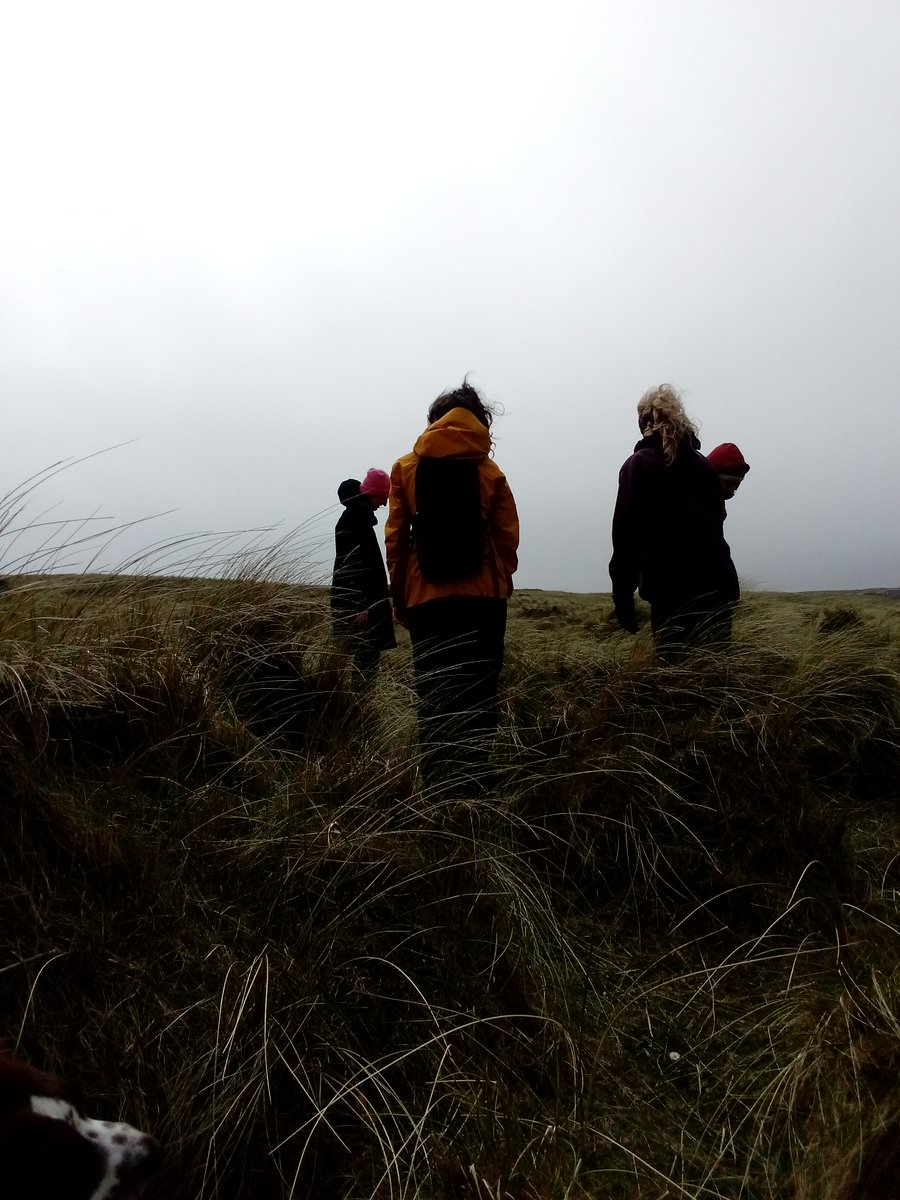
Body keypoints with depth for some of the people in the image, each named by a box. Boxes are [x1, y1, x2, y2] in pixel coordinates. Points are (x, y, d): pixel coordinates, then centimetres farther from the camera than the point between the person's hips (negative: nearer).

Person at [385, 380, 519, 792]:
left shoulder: (406, 468, 4)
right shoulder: (490, 472, 2)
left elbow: (396, 538, 3)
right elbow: (507, 540, 2)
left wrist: (399, 596, 10)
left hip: (426, 600, 1)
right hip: (482, 599, 0)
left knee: (434, 700, 8)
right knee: (478, 700, 5)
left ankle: (438, 789, 8)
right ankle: (471, 788, 4)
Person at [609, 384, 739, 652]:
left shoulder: (639, 464, -2)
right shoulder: (703, 464, 16)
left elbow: (626, 534, -9)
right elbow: (715, 520, 19)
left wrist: (622, 596, -7)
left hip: (672, 589, -6)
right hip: (718, 584, 6)